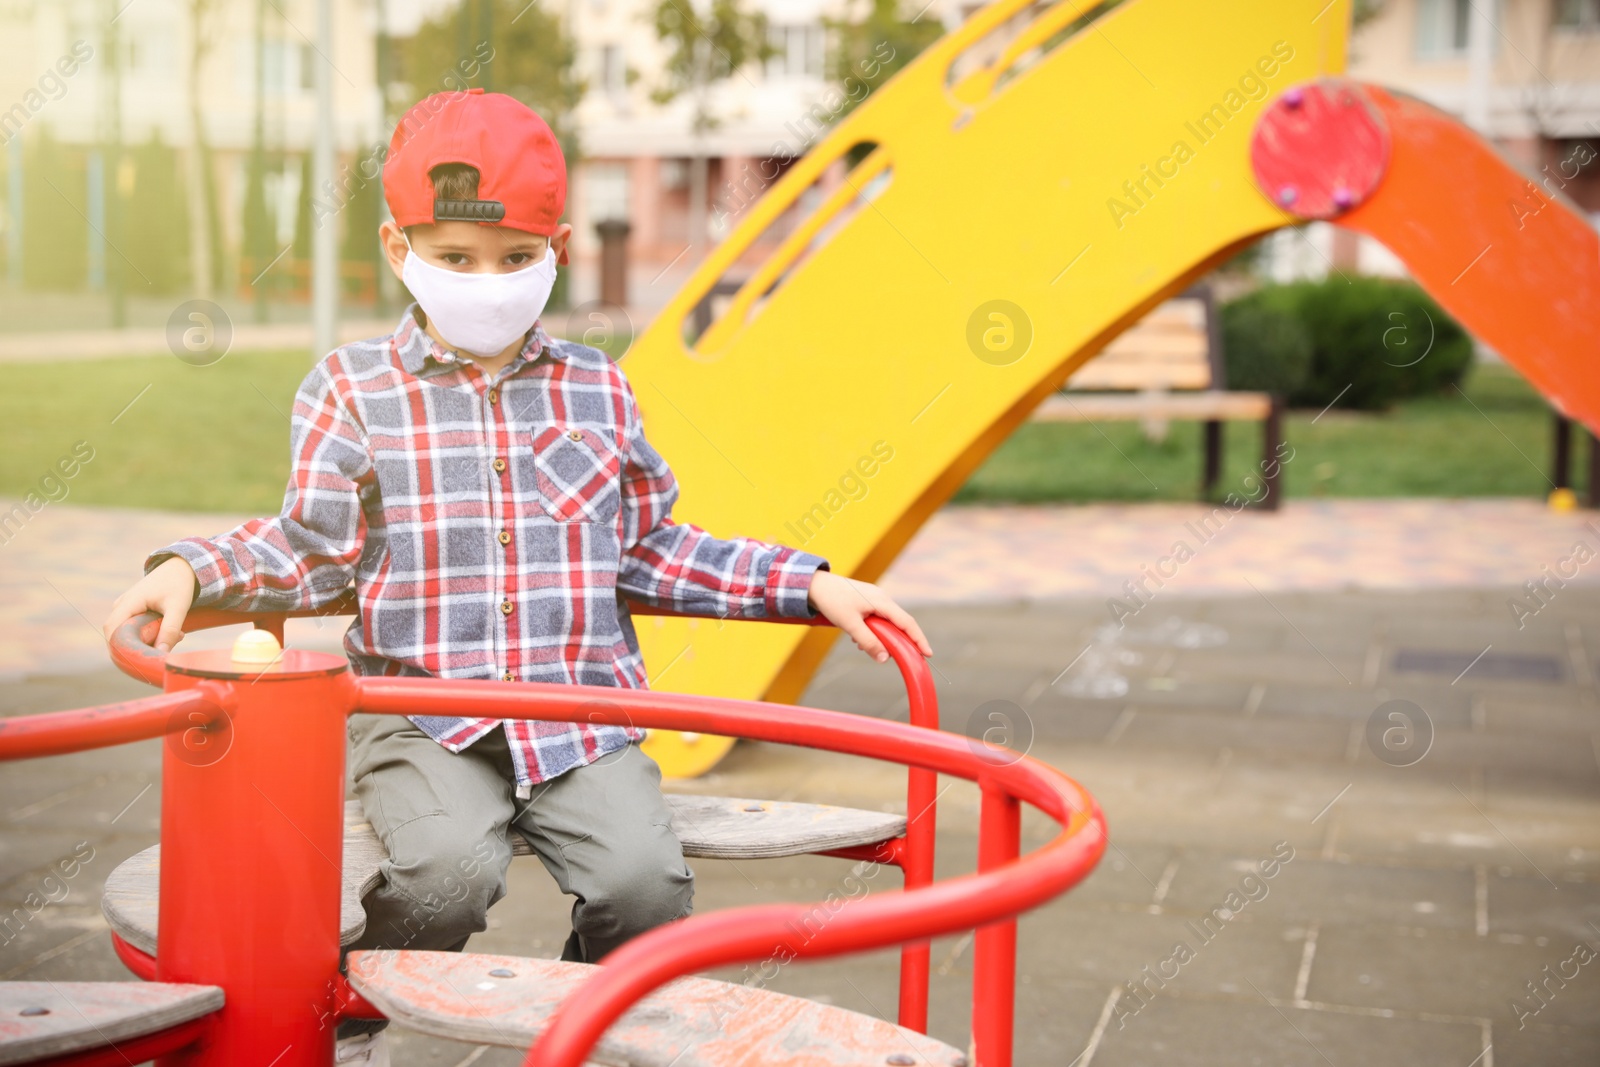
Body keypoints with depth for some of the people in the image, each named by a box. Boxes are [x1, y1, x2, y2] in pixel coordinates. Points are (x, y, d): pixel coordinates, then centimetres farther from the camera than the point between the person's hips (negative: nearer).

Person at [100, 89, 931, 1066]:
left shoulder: (597, 389, 11)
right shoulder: (354, 390, 5)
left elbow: (648, 549, 16)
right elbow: (312, 548, 2)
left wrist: (808, 585, 11)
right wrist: (190, 570, -15)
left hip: (582, 710, 2)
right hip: (420, 711, -2)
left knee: (646, 878, -22)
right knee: (449, 869, -29)